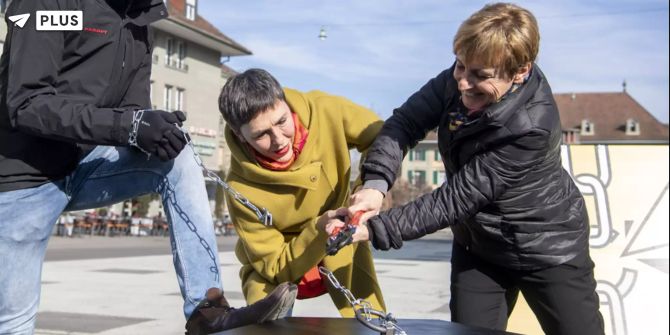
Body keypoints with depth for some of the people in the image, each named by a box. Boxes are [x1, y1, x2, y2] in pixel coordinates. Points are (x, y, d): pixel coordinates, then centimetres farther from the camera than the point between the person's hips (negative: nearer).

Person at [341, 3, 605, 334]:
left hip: (547, 247, -5)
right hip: (477, 244, 6)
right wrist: (375, 183, -34)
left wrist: (374, 229, -33)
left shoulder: (530, 127, -34)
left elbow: (457, 198, -32)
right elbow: (406, 122, -16)